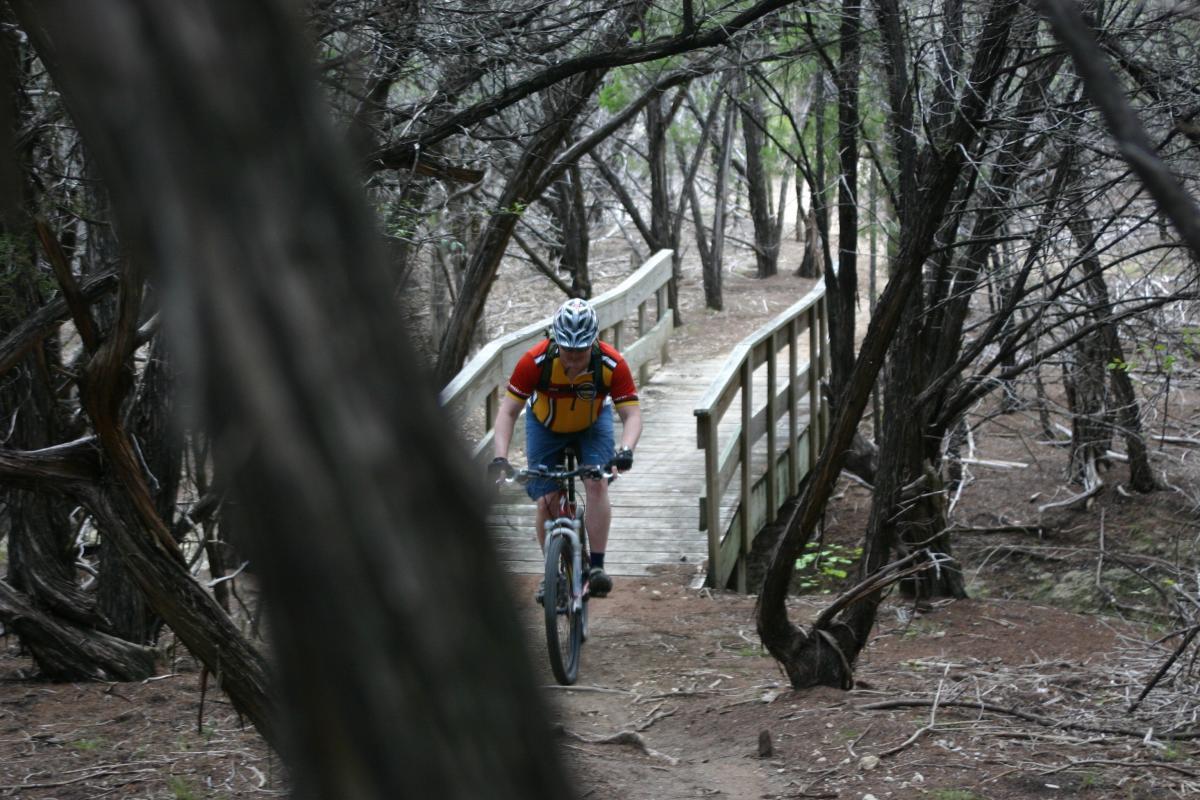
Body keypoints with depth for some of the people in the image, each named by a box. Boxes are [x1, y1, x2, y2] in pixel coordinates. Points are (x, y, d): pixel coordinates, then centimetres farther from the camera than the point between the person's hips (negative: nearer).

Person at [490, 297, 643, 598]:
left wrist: (626, 450, -50)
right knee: (546, 501, -8)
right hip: (546, 425, 0)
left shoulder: (611, 364, -32)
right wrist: (499, 458, -43)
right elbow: (508, 411, -30)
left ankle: (597, 566, -15)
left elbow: (632, 414, -31)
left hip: (593, 424, 0)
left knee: (597, 484, -22)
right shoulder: (535, 361, -34)